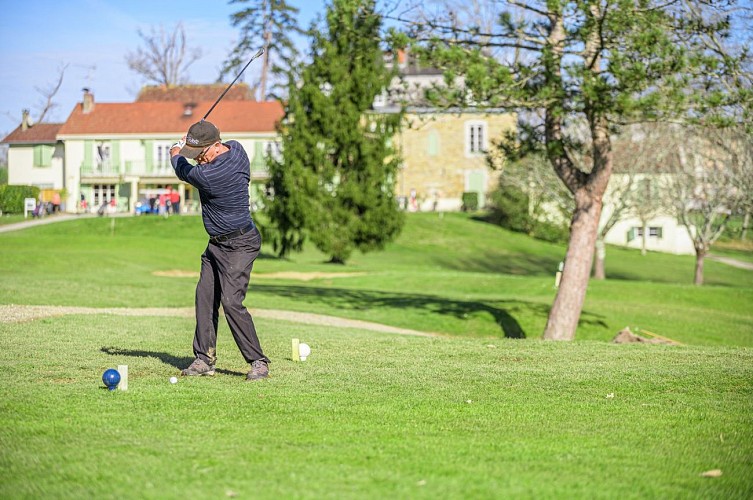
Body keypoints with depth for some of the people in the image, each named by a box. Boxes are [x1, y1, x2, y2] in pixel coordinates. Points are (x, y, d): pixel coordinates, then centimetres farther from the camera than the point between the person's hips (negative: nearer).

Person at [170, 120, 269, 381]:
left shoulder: (207, 175, -27)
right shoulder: (236, 148, -2)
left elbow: (184, 171, -4)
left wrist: (175, 155, 17)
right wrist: (187, 146, 26)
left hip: (238, 245, -10)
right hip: (217, 244, 10)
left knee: (231, 302, -15)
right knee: (204, 297, 6)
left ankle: (258, 362, -8)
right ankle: (205, 359, 9)